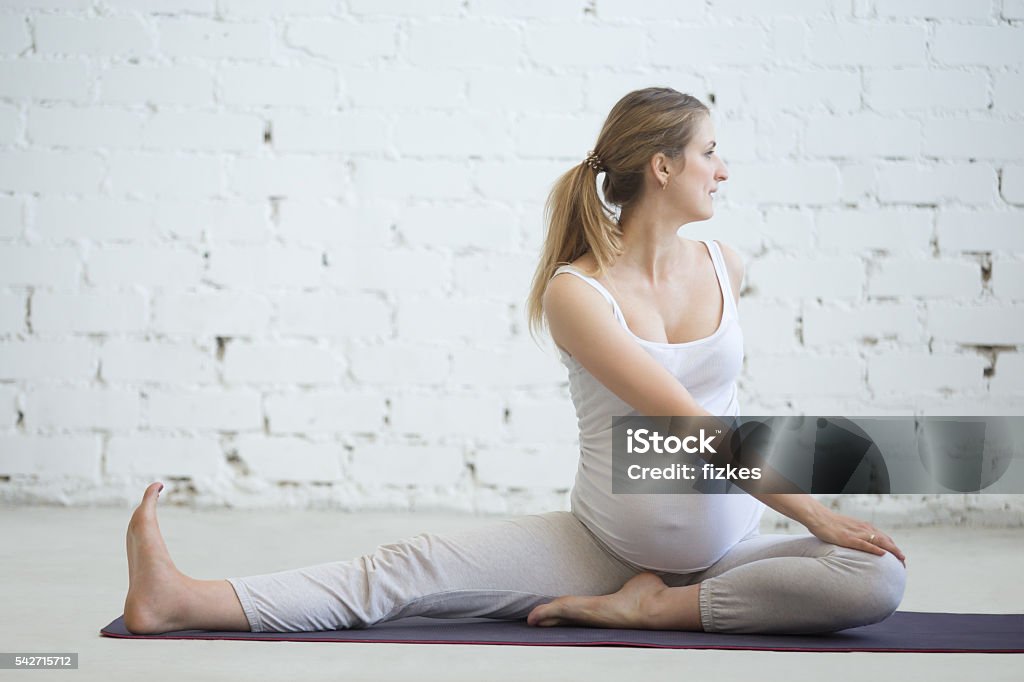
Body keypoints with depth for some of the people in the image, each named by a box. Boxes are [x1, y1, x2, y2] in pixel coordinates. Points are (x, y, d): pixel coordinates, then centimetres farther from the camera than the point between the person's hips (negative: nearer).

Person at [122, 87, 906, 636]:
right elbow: (683, 421, -21)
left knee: (879, 578, -24)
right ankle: (187, 602, -29)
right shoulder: (575, 292, -15)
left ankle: (645, 608, -21)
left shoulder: (724, 266, 1)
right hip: (603, 541, -3)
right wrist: (813, 512, -22)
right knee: (415, 569, -16)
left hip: (726, 547, 3)